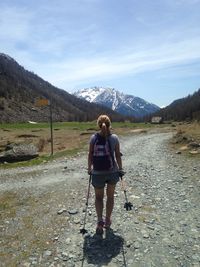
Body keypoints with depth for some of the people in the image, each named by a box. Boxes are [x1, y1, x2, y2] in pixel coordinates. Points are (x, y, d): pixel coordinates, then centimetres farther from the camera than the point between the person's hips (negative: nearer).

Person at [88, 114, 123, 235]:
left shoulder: (94, 138, -6)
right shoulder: (114, 138, -7)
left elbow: (90, 155, -3)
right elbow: (118, 155, -3)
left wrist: (89, 168, 9)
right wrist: (120, 169, 8)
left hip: (97, 172, 0)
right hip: (112, 171, 0)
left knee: (99, 197, 17)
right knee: (110, 196, 19)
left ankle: (100, 221, 4)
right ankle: (107, 220, 29)